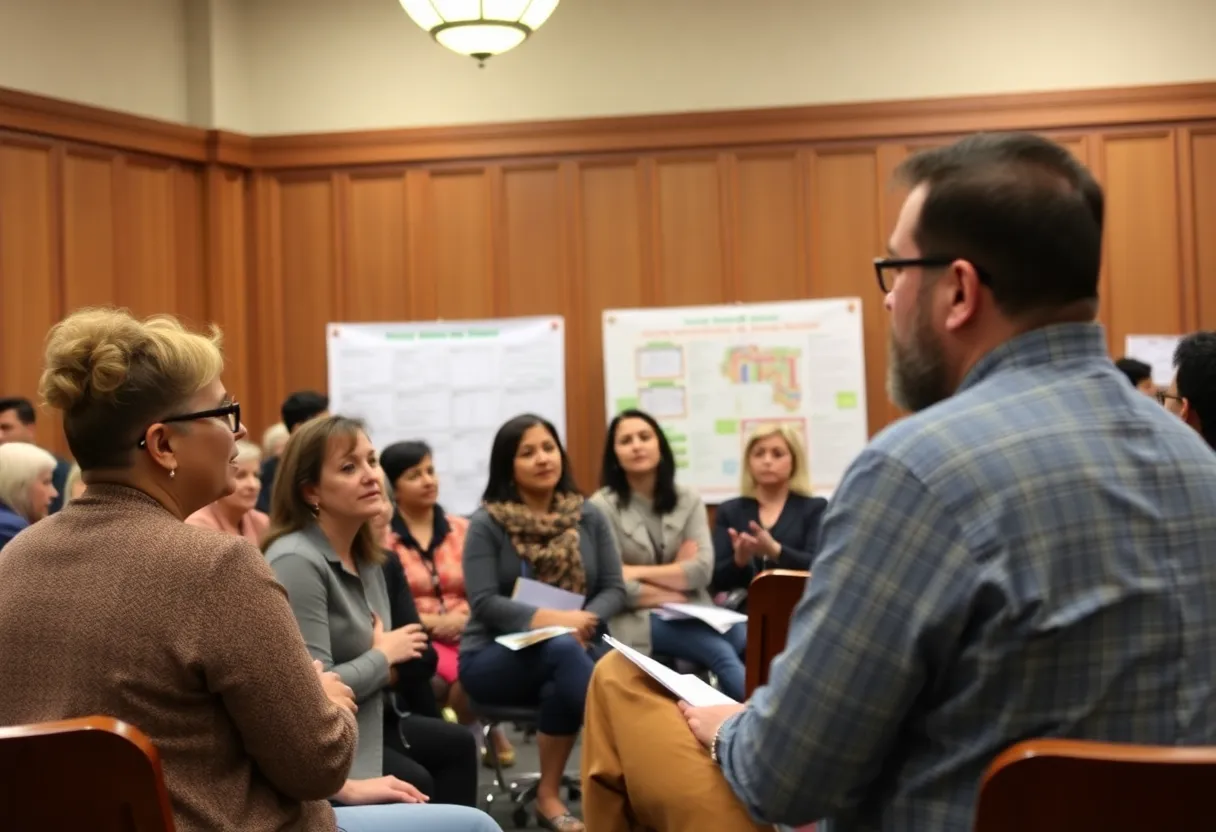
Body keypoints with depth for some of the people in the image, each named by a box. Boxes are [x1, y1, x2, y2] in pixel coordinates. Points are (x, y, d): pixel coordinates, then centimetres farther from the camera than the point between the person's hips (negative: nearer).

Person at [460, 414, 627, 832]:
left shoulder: (588, 517, 7)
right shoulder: (486, 523, -3)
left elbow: (614, 589, 2)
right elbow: (484, 602, -12)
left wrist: (584, 620, -20)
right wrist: (549, 620, -26)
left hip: (570, 650, 3)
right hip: (495, 656, -3)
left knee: (561, 690, -34)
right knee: (561, 649, -35)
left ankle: (548, 795, -15)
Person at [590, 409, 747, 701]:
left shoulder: (689, 501, 9)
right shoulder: (602, 506, -4)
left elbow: (702, 570, -3)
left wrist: (638, 571, -10)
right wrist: (676, 578, -2)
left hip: (690, 613, 4)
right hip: (635, 620, -4)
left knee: (746, 639, -27)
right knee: (720, 652, -29)